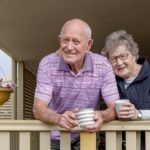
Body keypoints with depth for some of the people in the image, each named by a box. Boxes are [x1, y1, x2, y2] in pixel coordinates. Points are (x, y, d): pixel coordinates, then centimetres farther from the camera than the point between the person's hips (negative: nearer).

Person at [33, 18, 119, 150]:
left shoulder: (103, 65, -11)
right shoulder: (47, 64, -13)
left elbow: (114, 108, -11)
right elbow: (38, 109, -18)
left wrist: (102, 116, -35)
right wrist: (59, 118, -39)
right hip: (54, 138, 1)